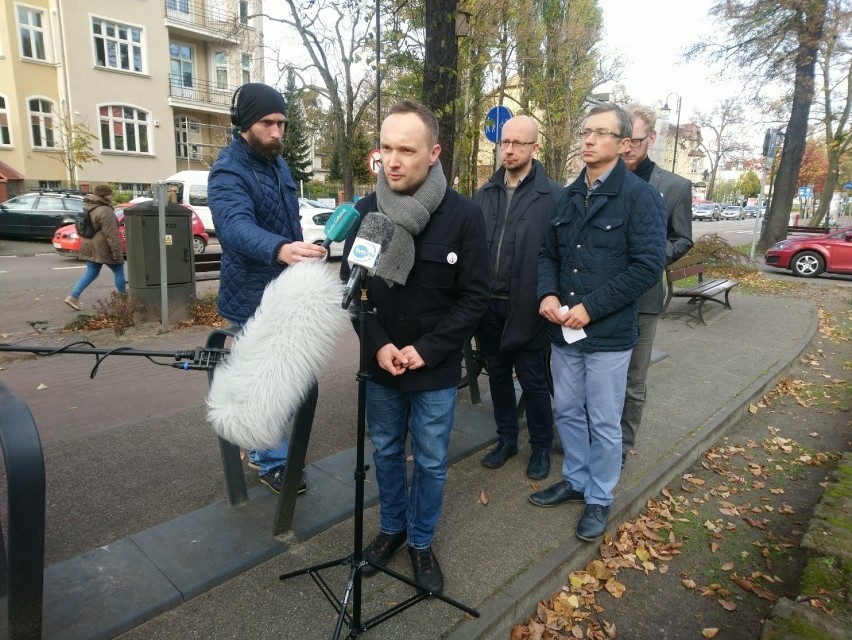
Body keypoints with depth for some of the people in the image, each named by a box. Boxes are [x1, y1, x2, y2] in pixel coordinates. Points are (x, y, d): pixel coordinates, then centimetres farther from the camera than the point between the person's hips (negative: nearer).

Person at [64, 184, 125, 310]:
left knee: (91, 273, 14)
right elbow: (110, 234, -23)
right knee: (119, 271, 8)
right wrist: (116, 252, -22)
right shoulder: (105, 211, -19)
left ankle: (73, 297, 5)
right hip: (103, 248, -9)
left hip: (89, 247, 9)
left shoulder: (90, 208, 12)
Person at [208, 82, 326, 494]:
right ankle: (273, 463, 21)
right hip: (254, 298, -8)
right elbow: (236, 227, -40)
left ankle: (260, 450, 37)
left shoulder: (278, 163, 8)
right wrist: (280, 248, -58)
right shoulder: (228, 173, -20)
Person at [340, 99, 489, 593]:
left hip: (436, 370, -2)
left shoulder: (464, 215, -14)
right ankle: (392, 528, 44)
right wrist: (377, 345, -11)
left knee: (431, 462, 14)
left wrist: (426, 350, -16)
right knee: (387, 452, 19)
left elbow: (476, 297, -11)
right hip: (380, 365, 3)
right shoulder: (367, 210, -5)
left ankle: (422, 542, 37)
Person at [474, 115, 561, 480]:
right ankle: (506, 440, 35)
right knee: (498, 375, 16)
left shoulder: (553, 196, -8)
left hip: (526, 307, -5)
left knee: (532, 381, 8)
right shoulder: (485, 194, 8)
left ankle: (541, 447, 29)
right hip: (489, 304, 5)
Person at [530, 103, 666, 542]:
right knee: (568, 412, 17)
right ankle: (576, 480, 38)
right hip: (563, 329, 6)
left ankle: (600, 498, 29)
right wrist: (547, 294, -8)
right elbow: (548, 253, 12)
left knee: (604, 423, 9)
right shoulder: (568, 196, 10)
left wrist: (590, 307, -19)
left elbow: (648, 266, -16)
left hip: (609, 334, -5)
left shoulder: (640, 196, -9)